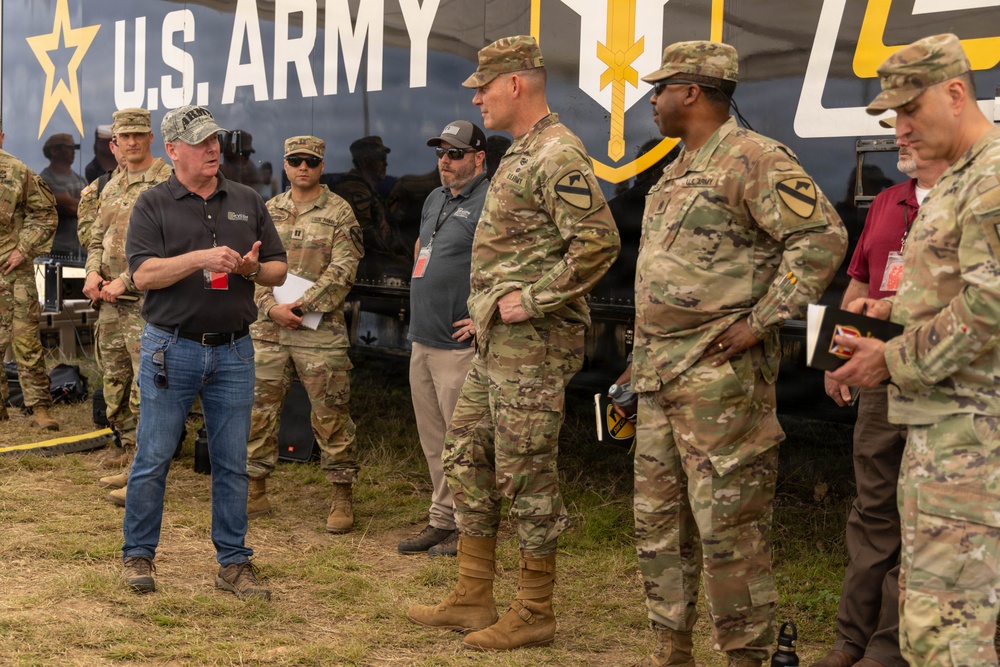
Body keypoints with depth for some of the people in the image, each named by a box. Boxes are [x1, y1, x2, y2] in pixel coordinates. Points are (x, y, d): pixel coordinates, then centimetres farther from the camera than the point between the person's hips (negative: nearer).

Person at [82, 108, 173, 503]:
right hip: (110, 305, 8)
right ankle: (130, 461, 26)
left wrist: (125, 280, -17)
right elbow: (97, 238, 22)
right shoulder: (112, 188, 17)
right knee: (115, 387, 14)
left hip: (147, 303, -8)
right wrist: (93, 273, 1)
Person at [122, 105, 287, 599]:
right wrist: (200, 258, -22)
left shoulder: (247, 202, 10)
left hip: (234, 352, 3)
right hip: (171, 349, -3)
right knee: (153, 457, 3)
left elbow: (279, 270, 12)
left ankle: (233, 563, 16)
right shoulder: (153, 205, 0)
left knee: (232, 463, 7)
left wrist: (252, 268, -10)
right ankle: (138, 555, 18)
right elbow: (143, 274, -11)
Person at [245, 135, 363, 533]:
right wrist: (271, 308, -8)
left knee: (330, 415, -1)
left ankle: (342, 499, 7)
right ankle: (255, 493, 19)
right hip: (268, 327, 4)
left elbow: (341, 272, -9)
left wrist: (300, 307, -16)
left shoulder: (338, 213, -1)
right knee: (258, 410, 7)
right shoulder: (268, 212, 12)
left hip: (320, 328, -4)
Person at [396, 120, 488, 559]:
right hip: (422, 341, 9)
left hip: (459, 345, -9)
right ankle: (441, 520, 23)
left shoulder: (490, 202, -12)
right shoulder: (435, 200, 17)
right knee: (433, 441, 14)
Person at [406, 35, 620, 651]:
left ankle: (534, 614, 9)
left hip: (532, 346, -11)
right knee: (467, 459, 14)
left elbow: (599, 242, -25)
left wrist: (532, 301, -21)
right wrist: (492, 303, 16)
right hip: (496, 345, 11)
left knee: (527, 475, -3)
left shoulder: (558, 155, -15)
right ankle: (472, 600, 23)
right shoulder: (521, 154, 17)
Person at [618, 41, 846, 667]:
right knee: (659, 519, 13)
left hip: (720, 375, -10)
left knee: (728, 523, -5)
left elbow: (823, 237, -18)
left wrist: (762, 321, -19)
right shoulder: (677, 172, 19)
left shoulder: (753, 159, -10)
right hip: (660, 374, 10)